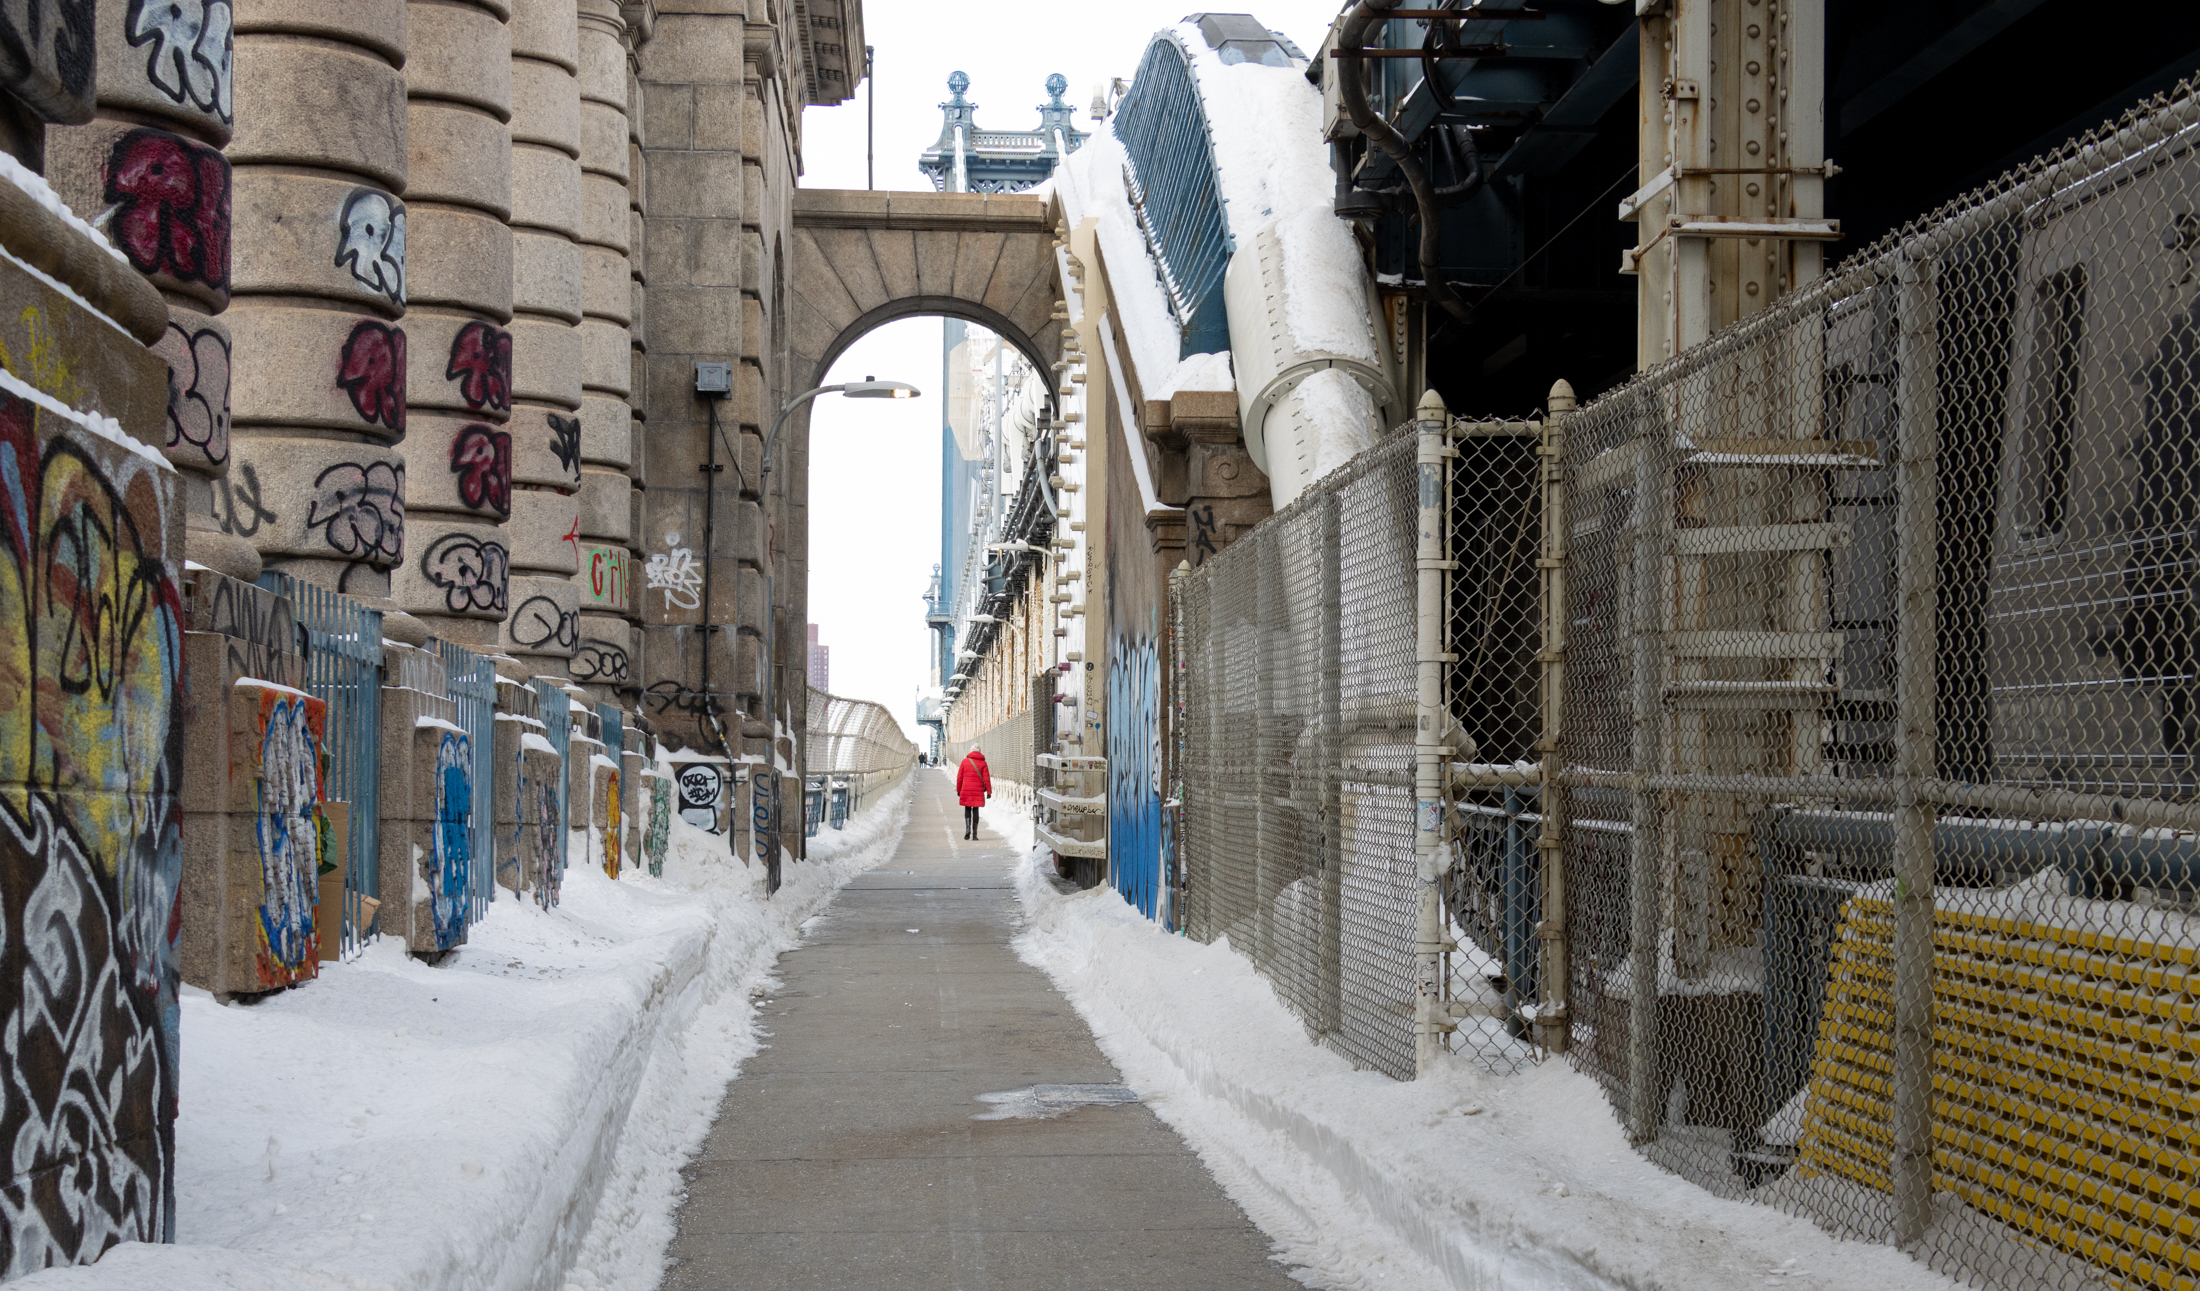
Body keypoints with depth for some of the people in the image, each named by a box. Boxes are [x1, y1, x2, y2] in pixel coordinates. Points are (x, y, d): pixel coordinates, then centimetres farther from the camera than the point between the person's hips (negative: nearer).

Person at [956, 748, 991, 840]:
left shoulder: (965, 761, 2)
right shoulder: (982, 763, 1)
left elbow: (959, 777, 4)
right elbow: (986, 778, -3)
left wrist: (958, 790, 12)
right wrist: (989, 791, 0)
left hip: (966, 790, 0)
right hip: (978, 791, 0)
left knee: (967, 809, 12)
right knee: (975, 810, 6)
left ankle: (967, 829, -9)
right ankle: (974, 834, 4)